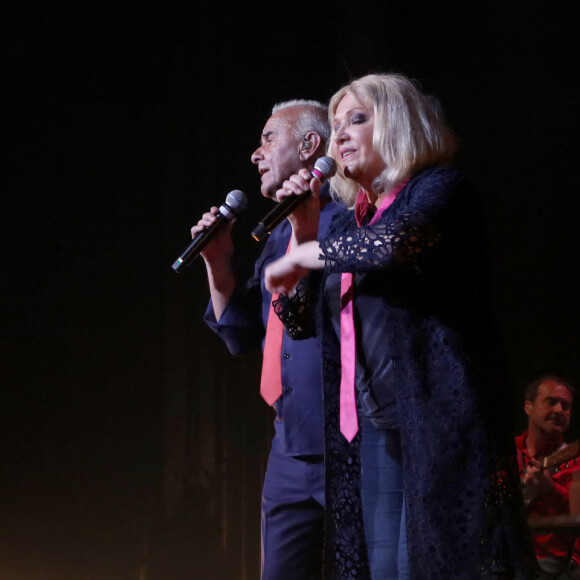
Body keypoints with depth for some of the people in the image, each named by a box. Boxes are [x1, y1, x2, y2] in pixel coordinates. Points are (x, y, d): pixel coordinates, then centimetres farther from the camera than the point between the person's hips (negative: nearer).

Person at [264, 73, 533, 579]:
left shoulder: (439, 189, -2)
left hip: (439, 416, -7)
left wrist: (300, 256, -10)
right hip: (373, 424, 7)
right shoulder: (351, 223, 20)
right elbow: (300, 320, 21)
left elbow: (394, 242, -25)